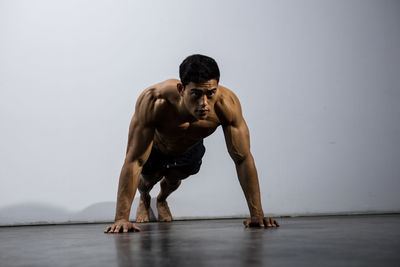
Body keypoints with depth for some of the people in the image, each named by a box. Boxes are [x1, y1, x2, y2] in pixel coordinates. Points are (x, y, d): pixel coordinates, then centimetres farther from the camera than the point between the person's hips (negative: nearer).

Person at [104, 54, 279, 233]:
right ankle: (144, 199, 49)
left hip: (190, 148, 2)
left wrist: (257, 214, -34)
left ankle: (162, 200, 52)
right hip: (154, 146, -1)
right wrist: (121, 218, -47)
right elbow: (134, 161, -44)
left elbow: (243, 159, -32)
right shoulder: (154, 101, -47)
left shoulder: (227, 103, -41)